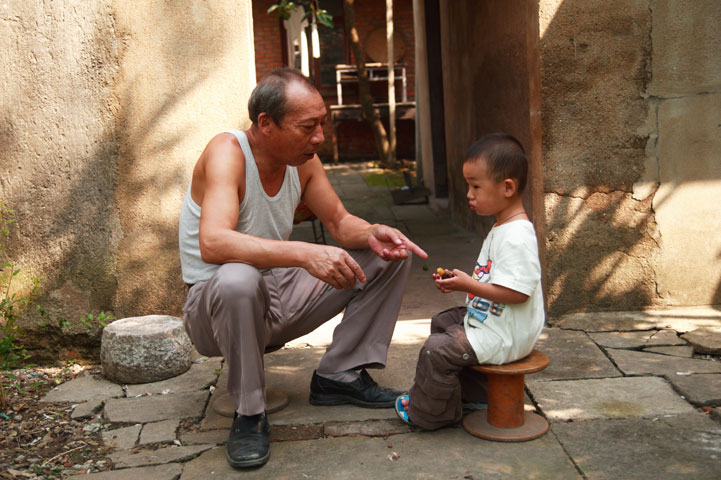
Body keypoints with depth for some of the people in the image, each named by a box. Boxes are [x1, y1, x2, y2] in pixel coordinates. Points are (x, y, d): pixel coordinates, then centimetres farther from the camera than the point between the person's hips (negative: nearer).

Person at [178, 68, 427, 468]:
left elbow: (339, 222, 6)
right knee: (237, 279, -43)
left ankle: (339, 375, 7)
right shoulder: (227, 152, -23)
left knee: (390, 257, 2)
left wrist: (371, 234, -17)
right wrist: (304, 254, -48)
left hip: (280, 298, 7)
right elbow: (213, 243, -39)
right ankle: (249, 414, -19)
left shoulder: (303, 158, -2)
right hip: (215, 309, -7)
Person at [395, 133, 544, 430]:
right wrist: (460, 281, 3)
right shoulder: (501, 229, 9)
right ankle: (472, 393, 33)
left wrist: (468, 285, -25)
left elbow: (516, 292, -31)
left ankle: (428, 414, 9)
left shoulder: (516, 236, -26)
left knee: (437, 350, -16)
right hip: (488, 319, 12)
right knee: (442, 322, 25)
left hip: (502, 336, -12)